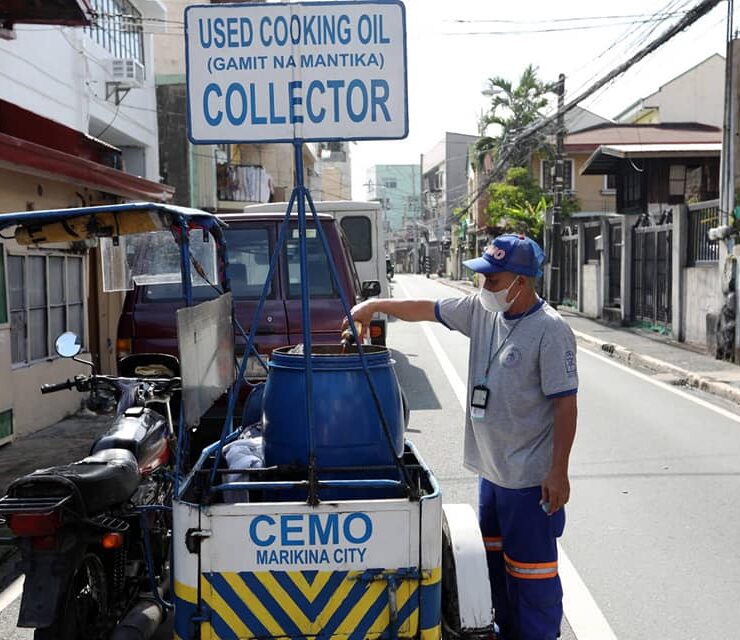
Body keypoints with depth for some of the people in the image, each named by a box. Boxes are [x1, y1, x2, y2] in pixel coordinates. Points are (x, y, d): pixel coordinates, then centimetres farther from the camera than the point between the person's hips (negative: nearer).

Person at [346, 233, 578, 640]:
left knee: (531, 568, 3)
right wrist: (375, 305, 6)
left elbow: (565, 403, -18)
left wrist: (559, 472, -19)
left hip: (530, 478, -8)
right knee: (496, 561, 21)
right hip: (491, 469, 8)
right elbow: (428, 310, 14)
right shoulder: (482, 310, 3)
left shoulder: (549, 330, -18)